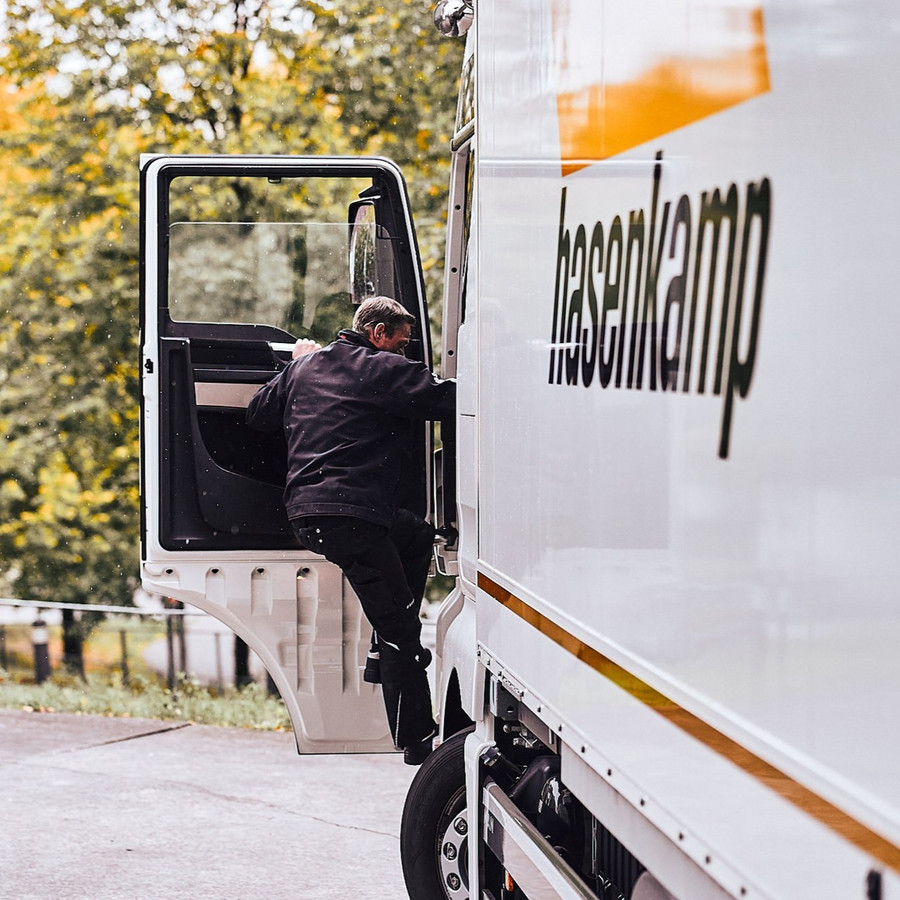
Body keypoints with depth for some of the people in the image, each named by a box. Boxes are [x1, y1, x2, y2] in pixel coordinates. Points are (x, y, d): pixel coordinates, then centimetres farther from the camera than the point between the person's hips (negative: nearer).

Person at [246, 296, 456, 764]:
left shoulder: (303, 367, 19)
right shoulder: (386, 371, -3)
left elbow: (257, 415, 30)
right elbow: (448, 398, -12)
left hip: (305, 513, 9)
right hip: (349, 515, -9)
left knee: (419, 536, 31)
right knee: (398, 623, -4)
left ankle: (387, 652, 25)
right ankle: (417, 741, -4)